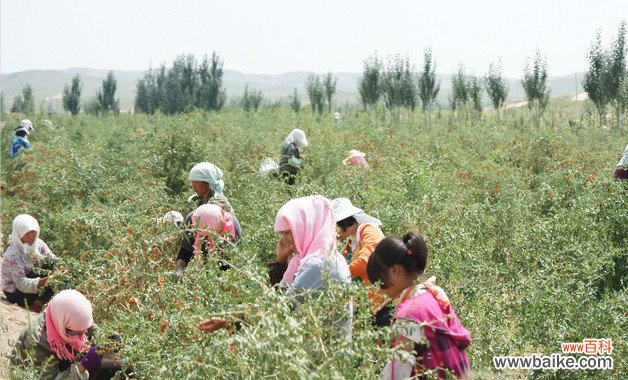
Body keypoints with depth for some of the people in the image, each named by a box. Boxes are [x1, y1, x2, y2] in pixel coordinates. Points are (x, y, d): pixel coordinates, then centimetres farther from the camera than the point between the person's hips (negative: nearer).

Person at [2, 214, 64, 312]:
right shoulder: (13, 253, -28)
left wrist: (60, 267, -37)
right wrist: (40, 282, -47)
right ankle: (35, 303, -2)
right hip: (15, 292, -7)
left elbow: (53, 260, -12)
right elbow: (21, 283, -31)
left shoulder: (38, 243, -8)